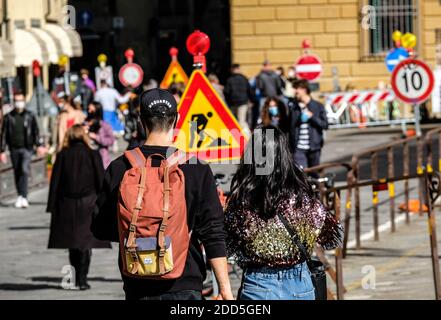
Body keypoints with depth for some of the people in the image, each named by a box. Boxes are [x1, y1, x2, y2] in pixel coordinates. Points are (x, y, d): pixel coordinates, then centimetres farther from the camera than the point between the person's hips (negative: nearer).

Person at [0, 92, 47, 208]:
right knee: (17, 173, 6)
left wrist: (39, 145, -11)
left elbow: (36, 131, 2)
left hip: (27, 148, -2)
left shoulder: (30, 116, 4)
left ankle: (23, 197, -21)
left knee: (24, 170, -16)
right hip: (14, 149, 2)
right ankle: (20, 196, 16)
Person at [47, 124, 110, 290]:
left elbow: (55, 182, 0)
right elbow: (101, 182, -4)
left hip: (67, 204, 2)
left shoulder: (62, 156, -1)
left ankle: (77, 278, 16)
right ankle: (82, 279, -5)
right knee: (86, 242, 2)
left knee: (72, 241, 13)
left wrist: (52, 206, 4)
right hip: (88, 203, -2)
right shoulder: (93, 155, -4)